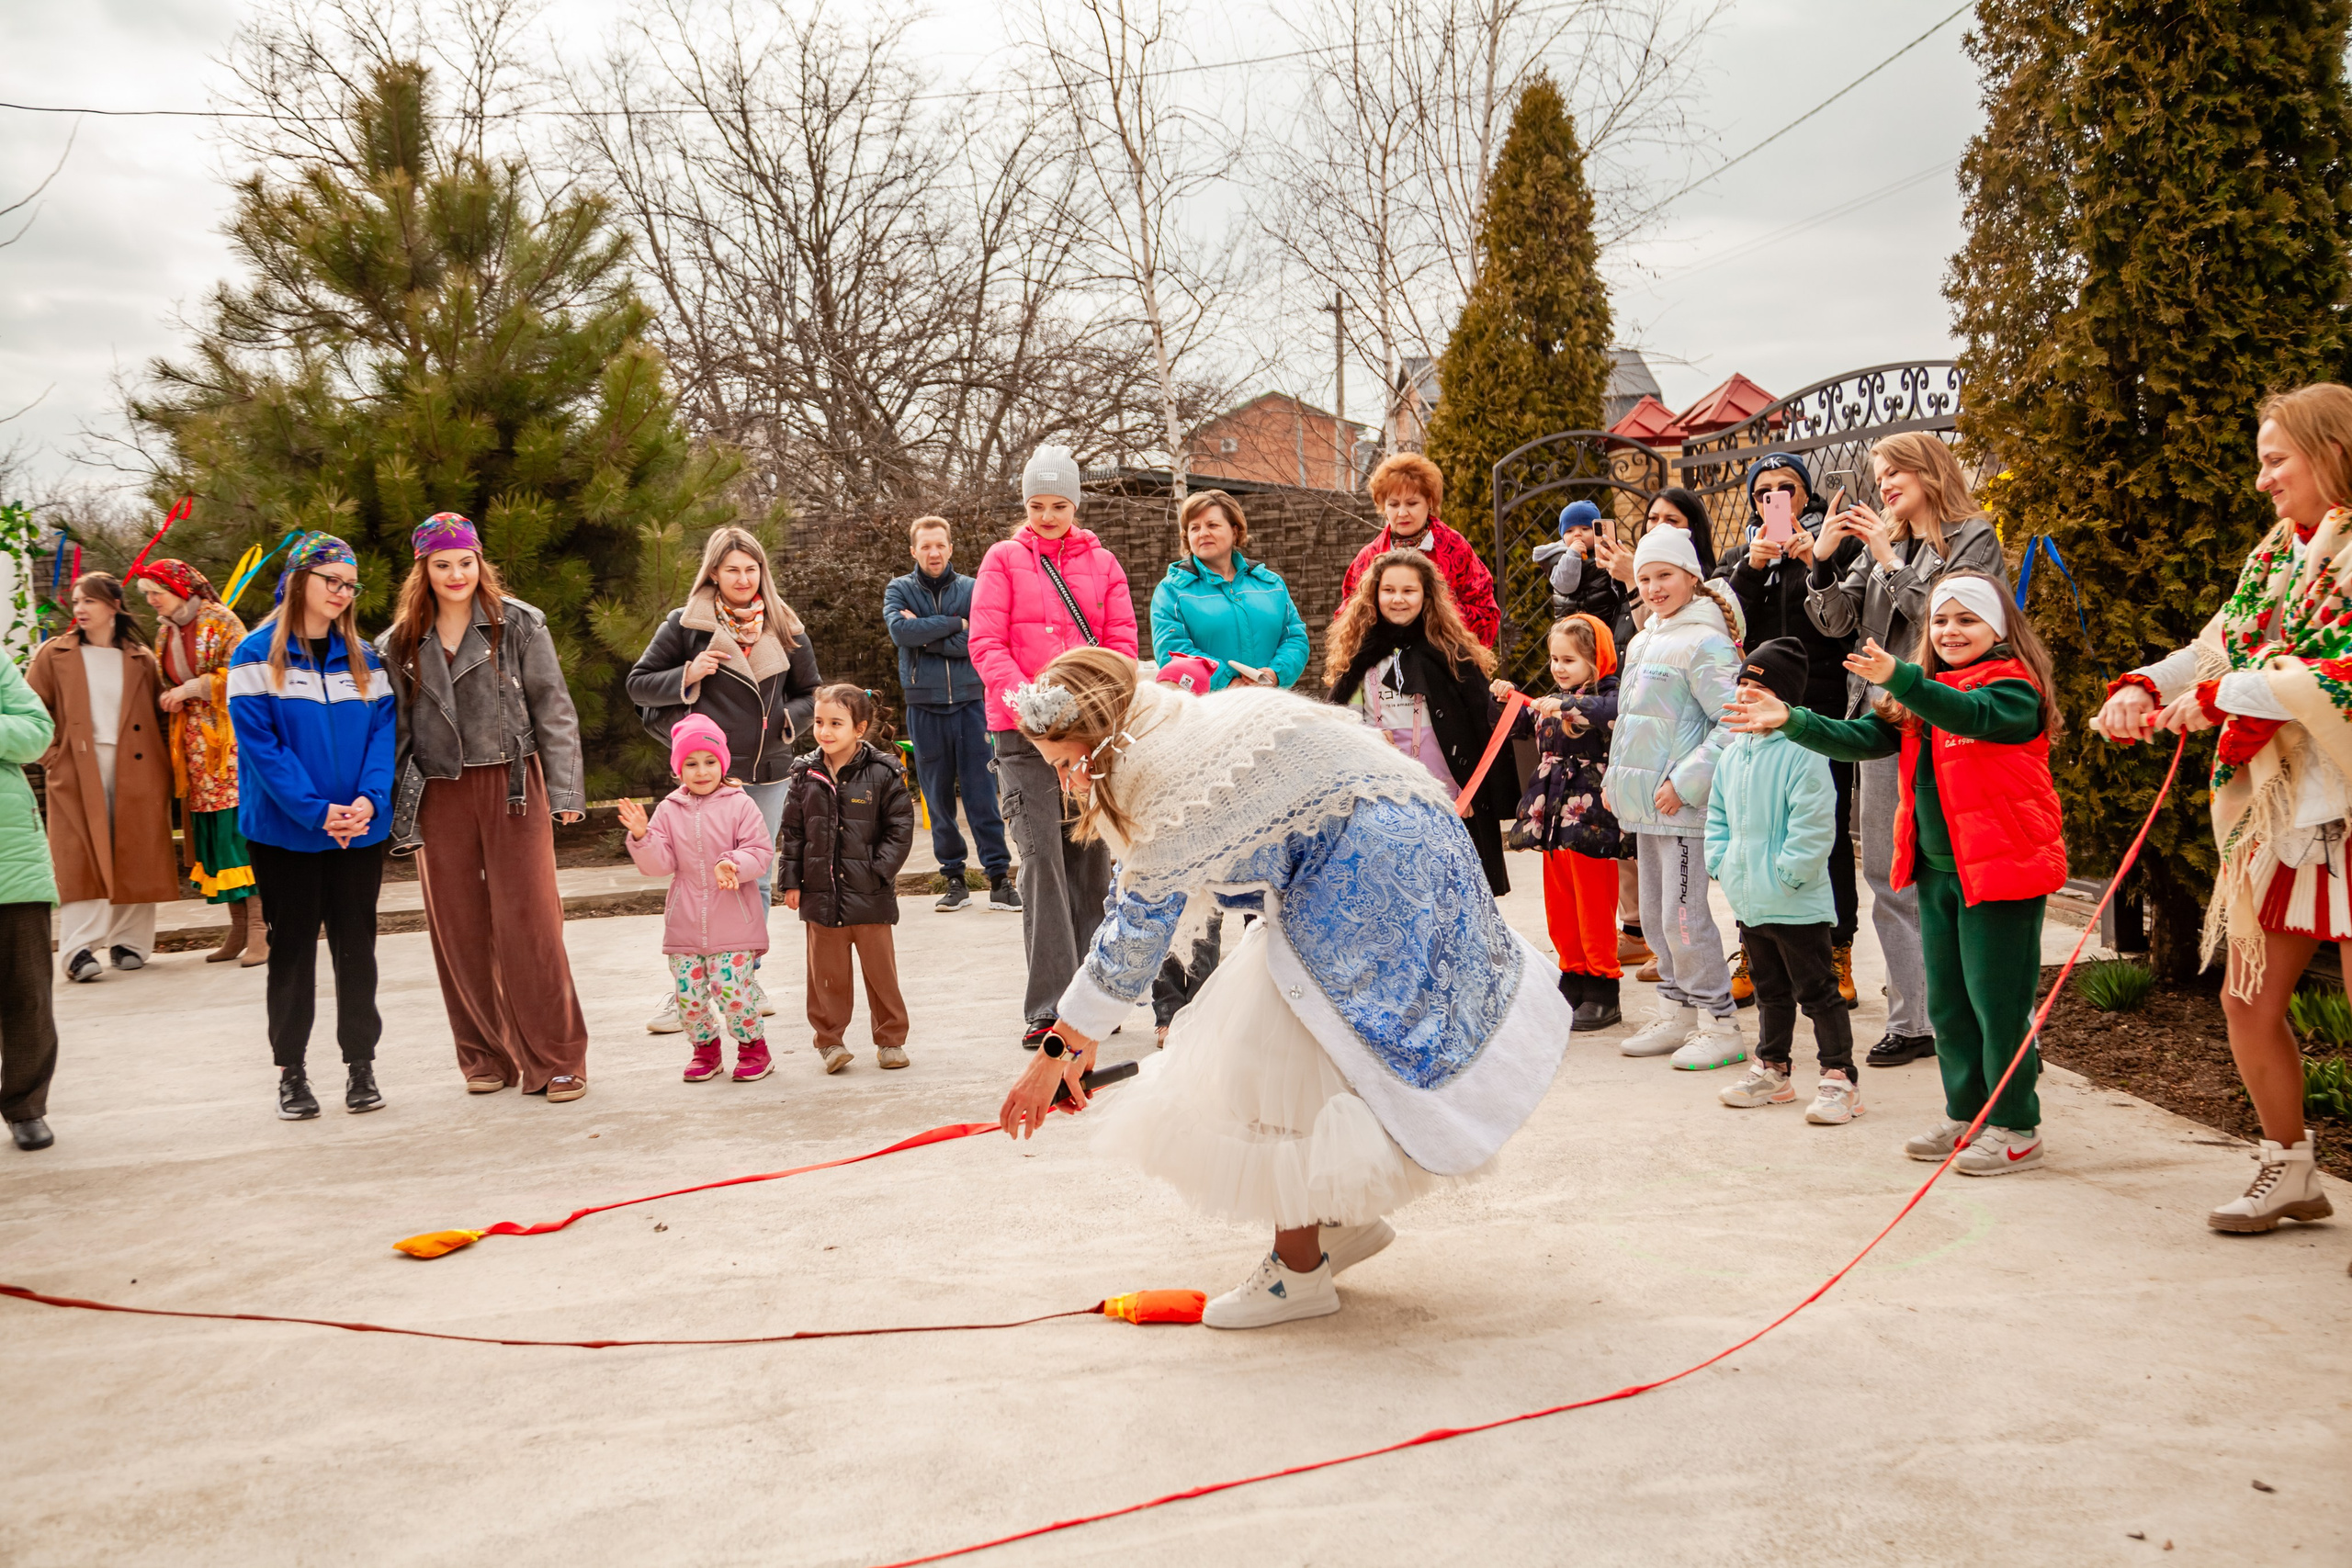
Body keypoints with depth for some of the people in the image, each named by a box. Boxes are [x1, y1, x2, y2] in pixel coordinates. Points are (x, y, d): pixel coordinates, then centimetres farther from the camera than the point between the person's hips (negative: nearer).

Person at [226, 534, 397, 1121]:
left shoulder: (364, 656, 7)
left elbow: (383, 731, 2)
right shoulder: (258, 654, -4)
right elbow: (259, 742, -11)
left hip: (360, 828, 3)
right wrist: (315, 810, -19)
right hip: (285, 830, -3)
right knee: (292, 947, 6)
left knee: (356, 944, 7)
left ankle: (360, 1064, 18)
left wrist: (370, 798, -15)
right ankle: (291, 1071, 16)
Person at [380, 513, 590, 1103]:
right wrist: (390, 812, 7)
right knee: (458, 931, 6)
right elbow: (394, 733, 12)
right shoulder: (400, 644, 10)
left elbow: (554, 711, 0)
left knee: (529, 923, -5)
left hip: (512, 786, -3)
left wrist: (565, 791, -6)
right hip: (439, 798, 3)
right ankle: (486, 1056, 18)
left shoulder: (519, 624, 2)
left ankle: (555, 1060, 3)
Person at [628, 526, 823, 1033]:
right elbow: (639, 685, 4)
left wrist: (788, 720, -2)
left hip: (768, 772, 4)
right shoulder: (685, 625, 0)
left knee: (757, 879, 10)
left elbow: (811, 692, 18)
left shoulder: (785, 629, 8)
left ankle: (746, 980, 22)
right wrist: (687, 676, -13)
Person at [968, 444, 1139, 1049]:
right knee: (1042, 857, -10)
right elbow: (987, 643, -2)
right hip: (1023, 730, -3)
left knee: (1091, 856, 7)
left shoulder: (1102, 562, 13)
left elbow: (1122, 641, 6)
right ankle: (1047, 1007, -9)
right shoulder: (1004, 560, 6)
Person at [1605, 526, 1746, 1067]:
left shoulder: (1703, 643, -13)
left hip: (1683, 805, -9)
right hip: (1647, 803, 9)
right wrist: (1615, 775, 14)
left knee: (1684, 916, -8)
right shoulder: (1644, 642, 15)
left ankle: (1720, 1027, 2)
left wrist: (1684, 783, -19)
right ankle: (1676, 1014, 25)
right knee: (1655, 913, 14)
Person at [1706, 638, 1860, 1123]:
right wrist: (1721, 861, 7)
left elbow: (1812, 825, -20)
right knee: (1769, 990, 20)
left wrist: (1786, 874, -20)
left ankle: (1840, 1078, 8)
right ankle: (1771, 1069, 32)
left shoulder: (1802, 751, -16)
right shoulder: (1732, 753, 10)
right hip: (1748, 901, 8)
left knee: (1816, 991, 0)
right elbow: (1717, 816, 19)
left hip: (1797, 904, -8)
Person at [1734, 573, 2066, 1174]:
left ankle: (2017, 1128, 9)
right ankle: (1966, 1112, 27)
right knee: (1946, 1000, 14)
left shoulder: (2013, 686, -10)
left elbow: (1972, 715, -31)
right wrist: (1791, 721, -8)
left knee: (1997, 999, -3)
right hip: (1938, 870, 8)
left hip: (2001, 865, -8)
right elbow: (1862, 740, 6)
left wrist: (1898, 679, -46)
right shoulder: (1918, 699, 13)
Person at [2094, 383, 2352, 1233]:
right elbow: (2217, 647, 15)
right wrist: (2144, 686, -3)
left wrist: (2222, 697, -19)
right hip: (2277, 813, 8)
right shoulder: (2277, 555, 14)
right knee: (2249, 1001, 12)